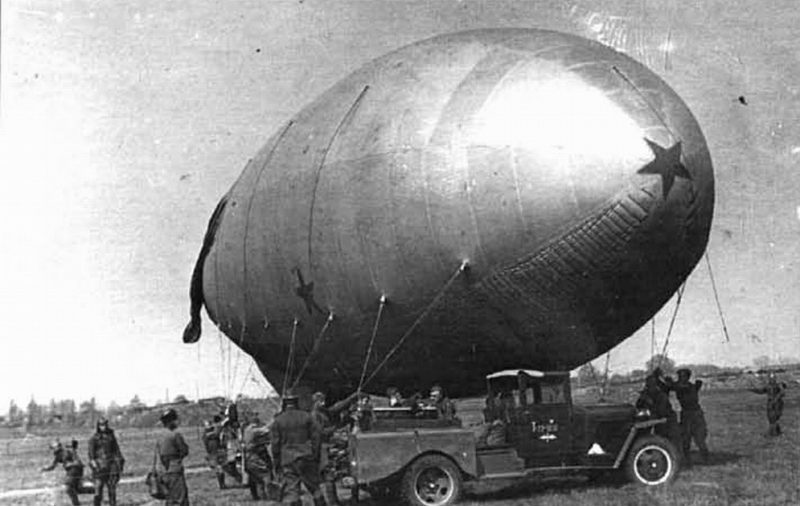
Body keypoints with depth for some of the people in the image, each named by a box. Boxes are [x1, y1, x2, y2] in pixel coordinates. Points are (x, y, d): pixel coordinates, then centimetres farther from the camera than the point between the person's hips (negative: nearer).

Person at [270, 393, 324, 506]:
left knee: (291, 489, -2)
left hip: (287, 460, -1)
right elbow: (315, 437, 2)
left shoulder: (277, 421, 1)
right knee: (314, 486, 12)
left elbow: (274, 443, 0)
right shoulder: (306, 417, 4)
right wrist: (316, 455, 7)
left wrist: (276, 461, 6)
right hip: (306, 457, 1)